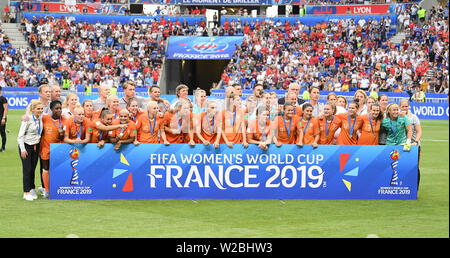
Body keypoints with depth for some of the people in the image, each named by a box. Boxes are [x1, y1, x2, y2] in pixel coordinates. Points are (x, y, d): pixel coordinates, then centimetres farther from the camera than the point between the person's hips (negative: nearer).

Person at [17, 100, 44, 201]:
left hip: (36, 146, 5)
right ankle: (26, 192, 0)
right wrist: (23, 150, -15)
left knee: (33, 169, 8)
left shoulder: (40, 118, 1)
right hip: (26, 146, -5)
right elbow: (20, 136, -14)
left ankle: (32, 189, 16)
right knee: (27, 169, -5)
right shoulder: (27, 119, -17)